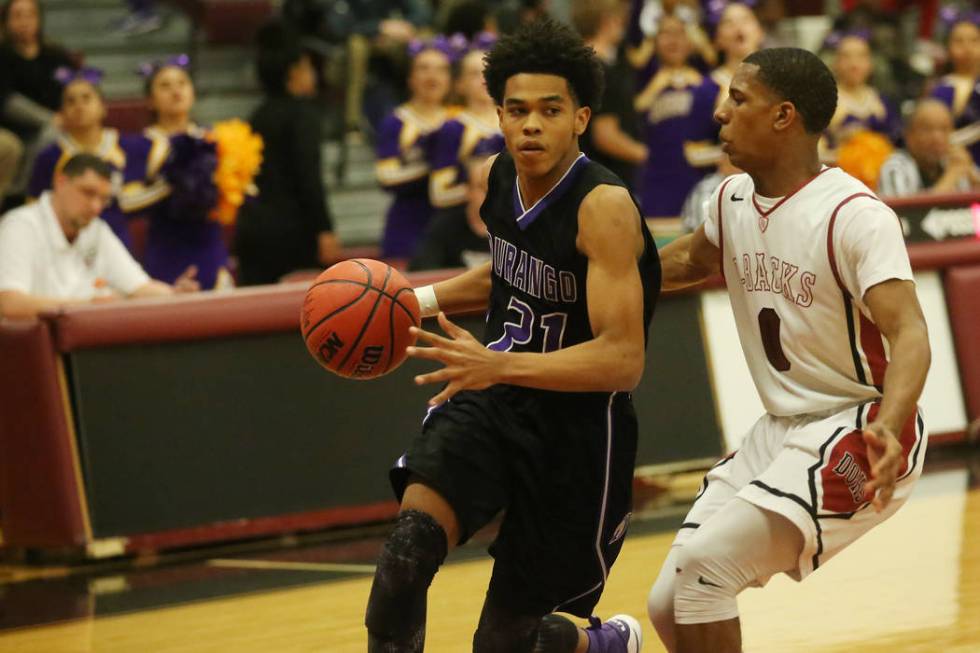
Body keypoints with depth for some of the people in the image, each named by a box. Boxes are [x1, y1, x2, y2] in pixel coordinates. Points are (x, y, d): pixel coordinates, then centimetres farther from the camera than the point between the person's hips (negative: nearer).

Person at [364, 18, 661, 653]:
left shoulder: (604, 207, -22)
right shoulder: (505, 176, 0)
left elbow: (623, 359, -29)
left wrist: (500, 365, -41)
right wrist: (421, 299, 7)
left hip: (576, 427, -5)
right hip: (491, 401, 5)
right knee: (411, 542, -25)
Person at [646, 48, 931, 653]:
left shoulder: (855, 215, -20)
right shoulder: (734, 199, 3)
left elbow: (909, 333, -30)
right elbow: (691, 259, 27)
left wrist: (886, 431, -47)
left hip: (857, 431, -8)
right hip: (780, 431, 8)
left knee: (705, 560, -22)